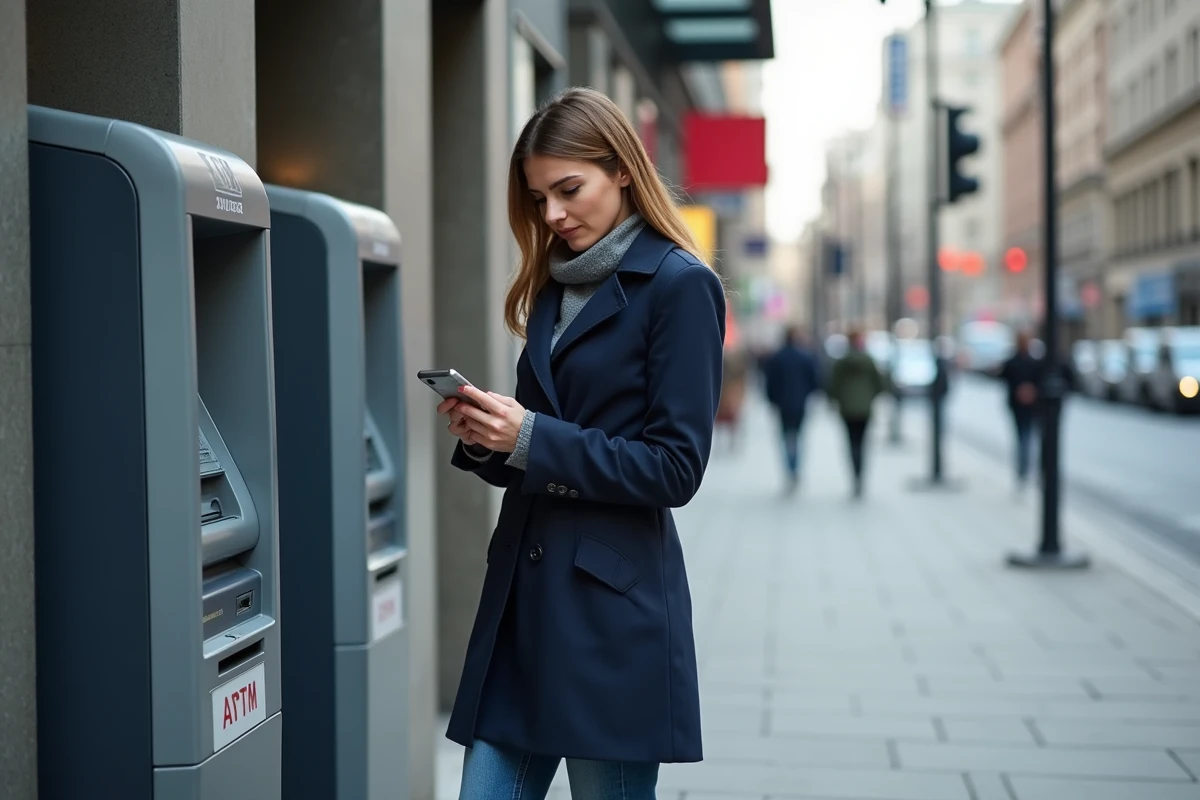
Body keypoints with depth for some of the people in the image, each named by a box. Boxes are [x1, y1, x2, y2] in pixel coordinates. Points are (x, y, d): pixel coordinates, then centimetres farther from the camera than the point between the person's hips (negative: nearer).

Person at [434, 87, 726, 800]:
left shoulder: (679, 286, -6)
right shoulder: (553, 289, 16)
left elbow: (676, 467, -12)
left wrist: (533, 438, -16)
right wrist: (486, 437, -2)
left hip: (616, 606, -7)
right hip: (523, 590, 7)